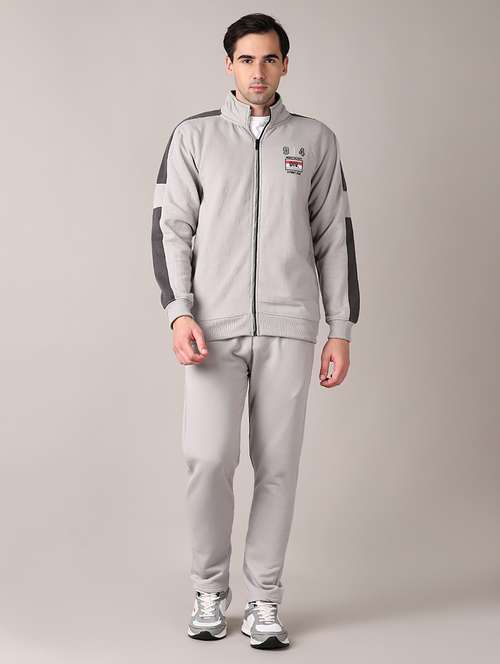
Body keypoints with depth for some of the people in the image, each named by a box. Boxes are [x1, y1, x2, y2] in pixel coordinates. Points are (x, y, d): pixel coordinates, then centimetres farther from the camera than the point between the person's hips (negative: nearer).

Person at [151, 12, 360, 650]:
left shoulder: (315, 140, 10)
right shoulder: (193, 136, 8)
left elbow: (335, 237, 10)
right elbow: (171, 228, 4)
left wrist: (341, 329, 6)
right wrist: (179, 313, -9)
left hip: (288, 327, 1)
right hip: (215, 327, -1)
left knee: (277, 464, 1)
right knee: (208, 458, -9)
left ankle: (263, 601, 13)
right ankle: (209, 591, 12)